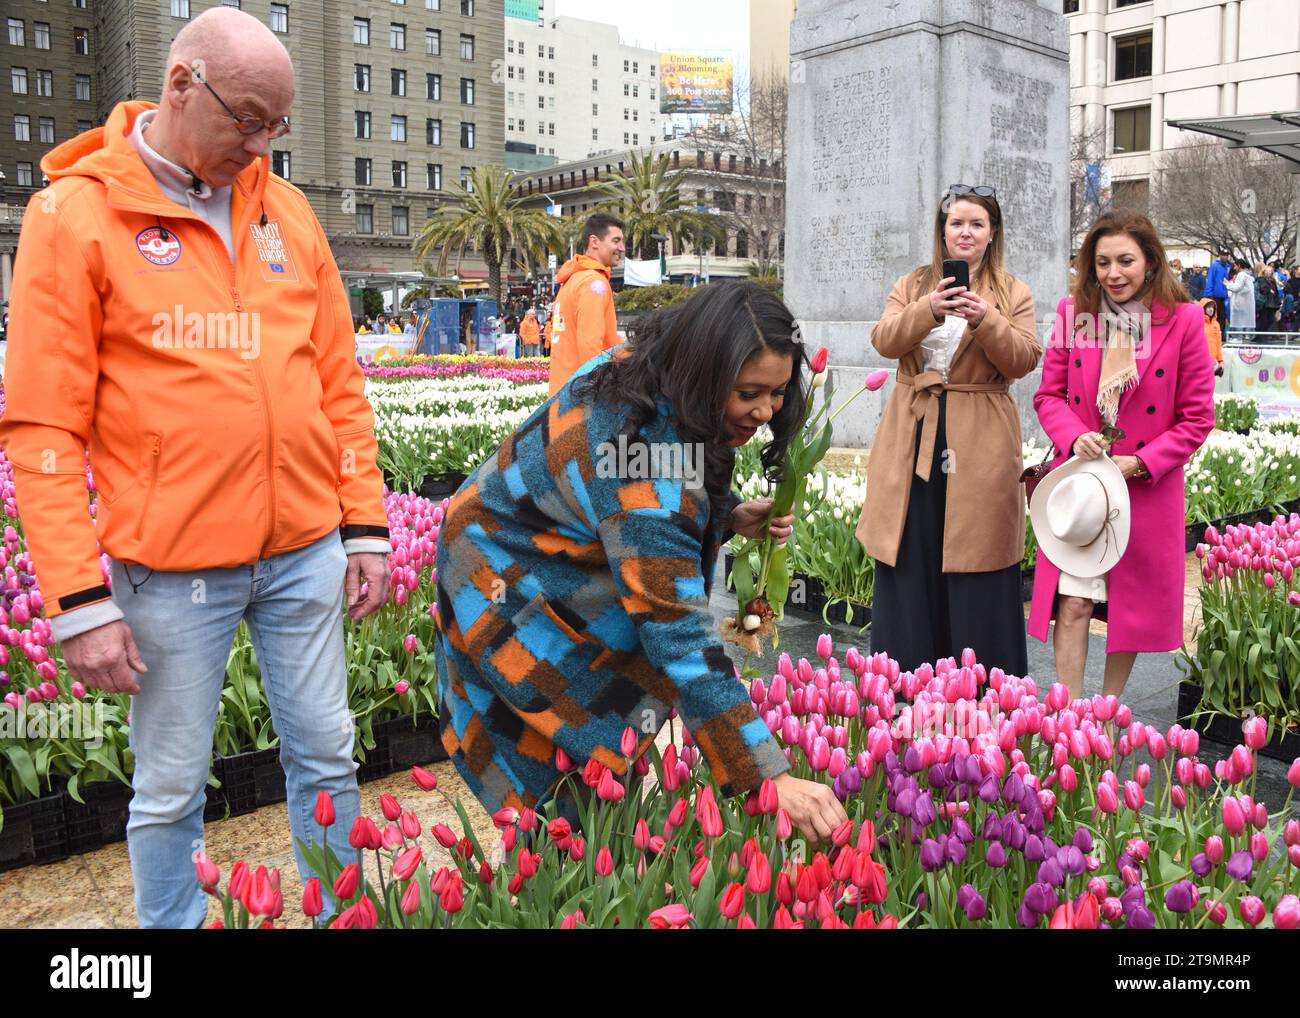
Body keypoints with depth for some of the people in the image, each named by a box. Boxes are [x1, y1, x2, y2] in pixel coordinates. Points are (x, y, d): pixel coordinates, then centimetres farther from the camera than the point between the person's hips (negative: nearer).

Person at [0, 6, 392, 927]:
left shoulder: (285, 208, 8)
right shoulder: (76, 213, -5)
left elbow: (339, 382, 11)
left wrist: (365, 524, 8)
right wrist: (78, 599, -10)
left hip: (307, 550, 4)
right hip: (170, 567, -4)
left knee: (327, 758, 14)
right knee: (171, 791, 10)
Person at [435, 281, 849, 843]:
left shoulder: (645, 368, -11)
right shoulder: (647, 459, -38)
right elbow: (679, 637, -40)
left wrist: (729, 513, -8)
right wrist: (772, 779, -39)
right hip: (508, 582, -9)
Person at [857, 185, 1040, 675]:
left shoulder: (1013, 293, 8)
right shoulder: (912, 285, 12)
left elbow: (1024, 360, -6)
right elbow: (883, 341, -6)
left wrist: (984, 321, -22)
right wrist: (929, 310, -23)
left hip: (981, 445, -2)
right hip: (914, 437, 2)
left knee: (976, 564, 2)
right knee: (911, 563, 7)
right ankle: (909, 671, 20)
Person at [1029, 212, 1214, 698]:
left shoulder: (1183, 319, -6)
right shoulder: (1073, 312, 0)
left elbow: (1197, 417, -3)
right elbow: (1049, 394, 5)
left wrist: (1141, 463, -14)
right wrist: (1075, 438, -14)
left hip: (1147, 489, 0)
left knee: (1132, 606, 11)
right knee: (1073, 604, -4)